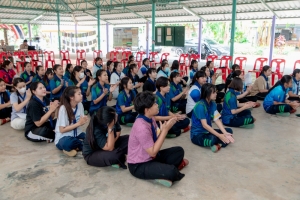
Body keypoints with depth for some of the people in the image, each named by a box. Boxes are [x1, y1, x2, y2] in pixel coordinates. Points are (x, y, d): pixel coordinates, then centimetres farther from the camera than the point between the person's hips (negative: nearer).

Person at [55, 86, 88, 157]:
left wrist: (83, 121, -18)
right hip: (63, 138, -5)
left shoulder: (80, 105, -3)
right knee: (68, 142, -40)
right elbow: (62, 130, -18)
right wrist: (78, 123, -19)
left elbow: (80, 122, 6)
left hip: (76, 134, 5)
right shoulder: (63, 108, -20)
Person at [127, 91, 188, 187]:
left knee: (179, 151, 7)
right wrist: (165, 130, -24)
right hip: (139, 166, -9)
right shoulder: (141, 127, -30)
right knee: (170, 171, -29)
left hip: (151, 157, 9)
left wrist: (165, 129, -15)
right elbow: (153, 152, -25)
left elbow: (157, 140, 3)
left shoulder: (150, 119, -2)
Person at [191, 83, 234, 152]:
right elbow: (204, 125, -24)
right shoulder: (200, 106, -23)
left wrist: (225, 133, -16)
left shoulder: (213, 103, 1)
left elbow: (217, 120, -3)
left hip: (208, 131, 9)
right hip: (197, 134, -9)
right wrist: (219, 135, -24)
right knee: (213, 139, -37)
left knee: (229, 131, -1)